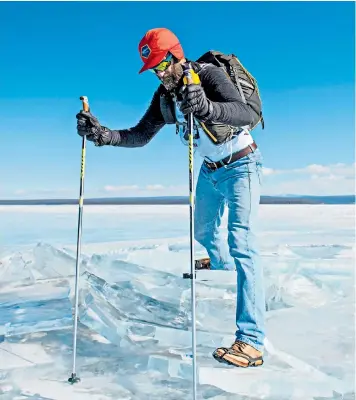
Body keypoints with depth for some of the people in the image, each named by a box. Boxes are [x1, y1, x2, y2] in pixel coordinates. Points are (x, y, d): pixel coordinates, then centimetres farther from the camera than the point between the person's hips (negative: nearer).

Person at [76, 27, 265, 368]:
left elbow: (249, 115, -39)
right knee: (203, 232, 23)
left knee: (241, 244, -18)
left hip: (240, 165, -7)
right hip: (210, 170, 8)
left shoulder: (209, 75, -24)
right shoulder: (164, 96, -3)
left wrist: (206, 107, -57)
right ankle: (222, 266, 57)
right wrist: (103, 135, -20)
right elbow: (140, 136, -3)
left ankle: (250, 341, -15)